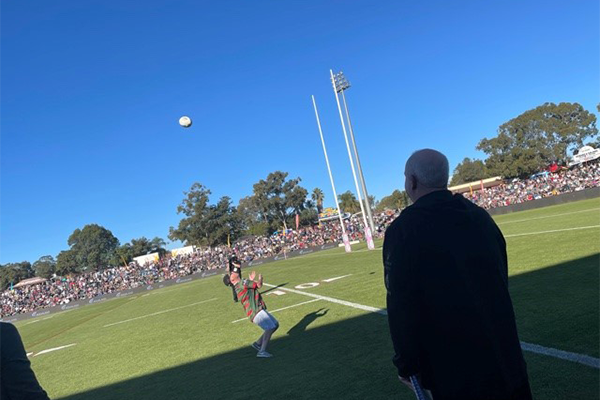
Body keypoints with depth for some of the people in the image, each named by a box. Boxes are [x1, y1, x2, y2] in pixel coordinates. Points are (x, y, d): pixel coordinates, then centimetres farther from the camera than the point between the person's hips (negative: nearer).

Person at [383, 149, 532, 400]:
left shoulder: (402, 230, -17)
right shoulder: (479, 215, 3)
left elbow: (402, 306, -19)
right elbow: (501, 278, 11)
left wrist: (406, 364, -7)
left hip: (454, 369, -5)